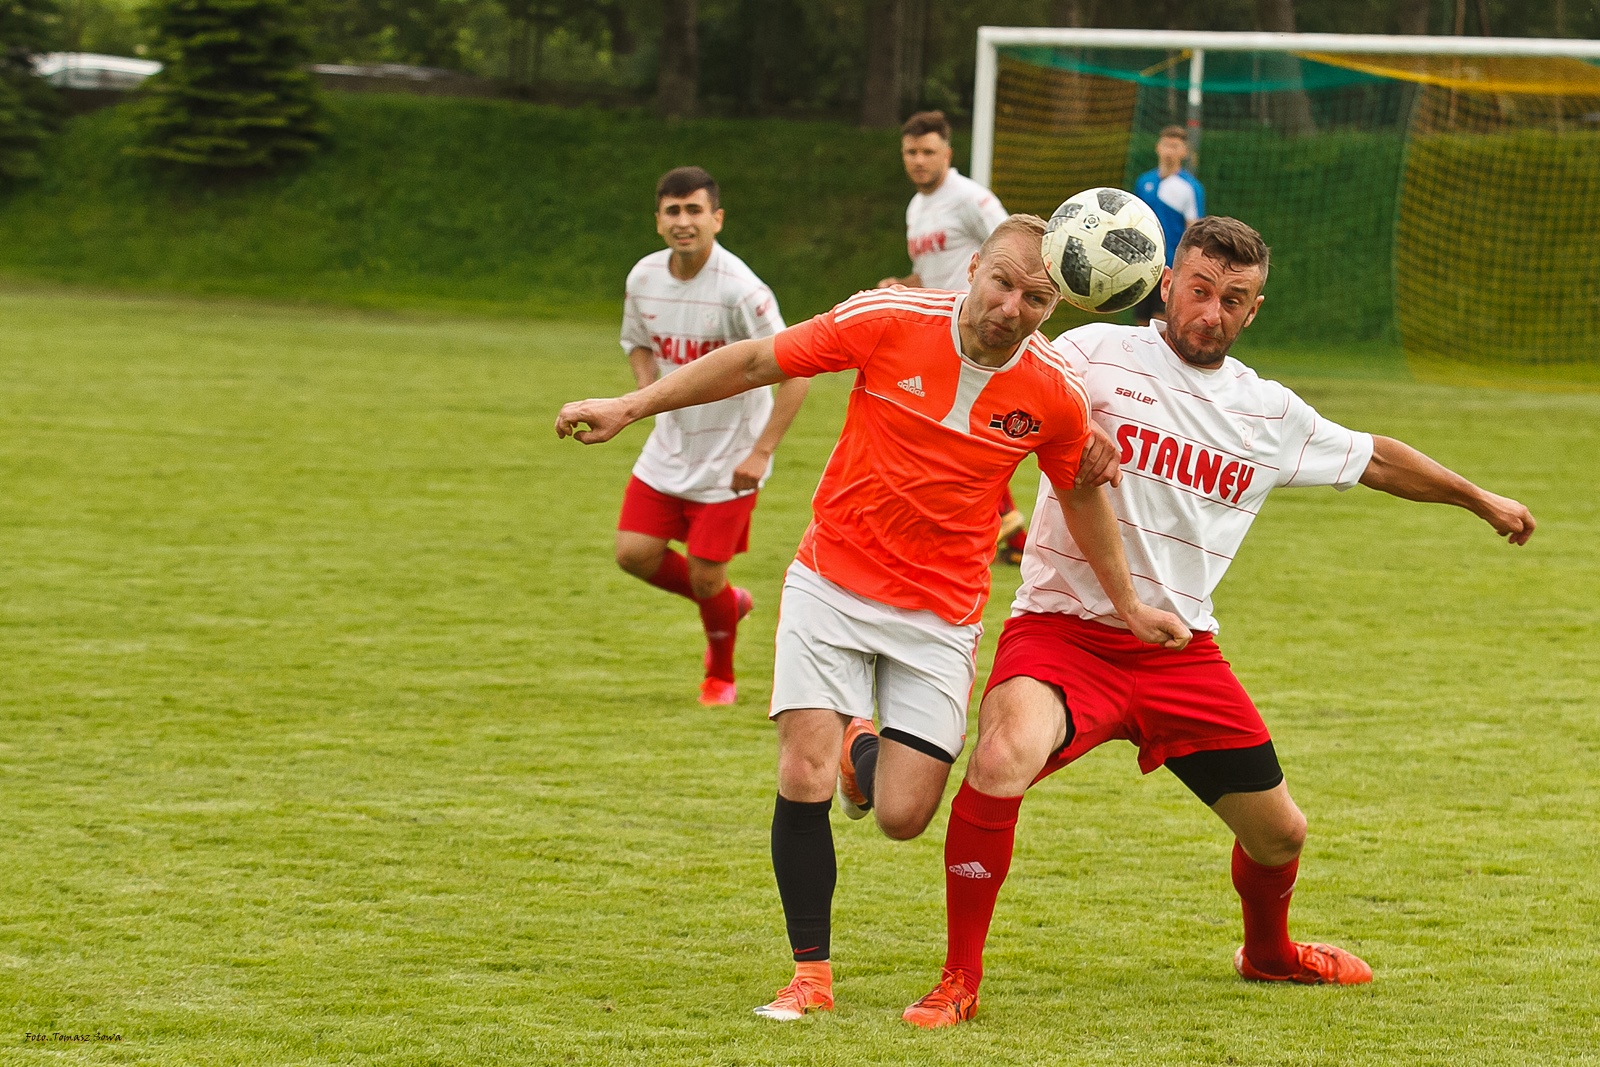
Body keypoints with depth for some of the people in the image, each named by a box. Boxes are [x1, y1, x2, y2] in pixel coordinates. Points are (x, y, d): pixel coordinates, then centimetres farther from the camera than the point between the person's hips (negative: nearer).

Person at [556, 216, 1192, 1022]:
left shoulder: (1054, 395, -8)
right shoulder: (889, 322, -14)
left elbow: (1082, 496, 11)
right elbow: (758, 361, -4)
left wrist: (1127, 606, 18)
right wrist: (630, 406, -3)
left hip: (939, 615, 1)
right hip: (833, 584, -1)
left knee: (902, 818, -6)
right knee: (804, 780, -15)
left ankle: (867, 749, 32)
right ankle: (811, 974, 2)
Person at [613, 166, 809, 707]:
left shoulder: (740, 290, -23)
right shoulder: (644, 278, -3)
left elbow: (795, 371, -22)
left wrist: (761, 453, -25)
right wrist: (650, 392, -5)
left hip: (730, 457, -6)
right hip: (668, 449, 6)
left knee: (705, 576, -3)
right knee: (634, 553, -1)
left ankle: (721, 676, 27)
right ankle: (727, 603, 28)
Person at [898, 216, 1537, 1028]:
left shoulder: (1270, 414, 10)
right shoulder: (1097, 356, -6)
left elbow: (1374, 460, 26)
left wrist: (1480, 500, 36)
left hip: (1181, 650, 5)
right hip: (1063, 627, -5)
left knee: (1278, 833, 12)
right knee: (1003, 761, -34)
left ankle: (1268, 952, 49)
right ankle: (958, 980, -18)